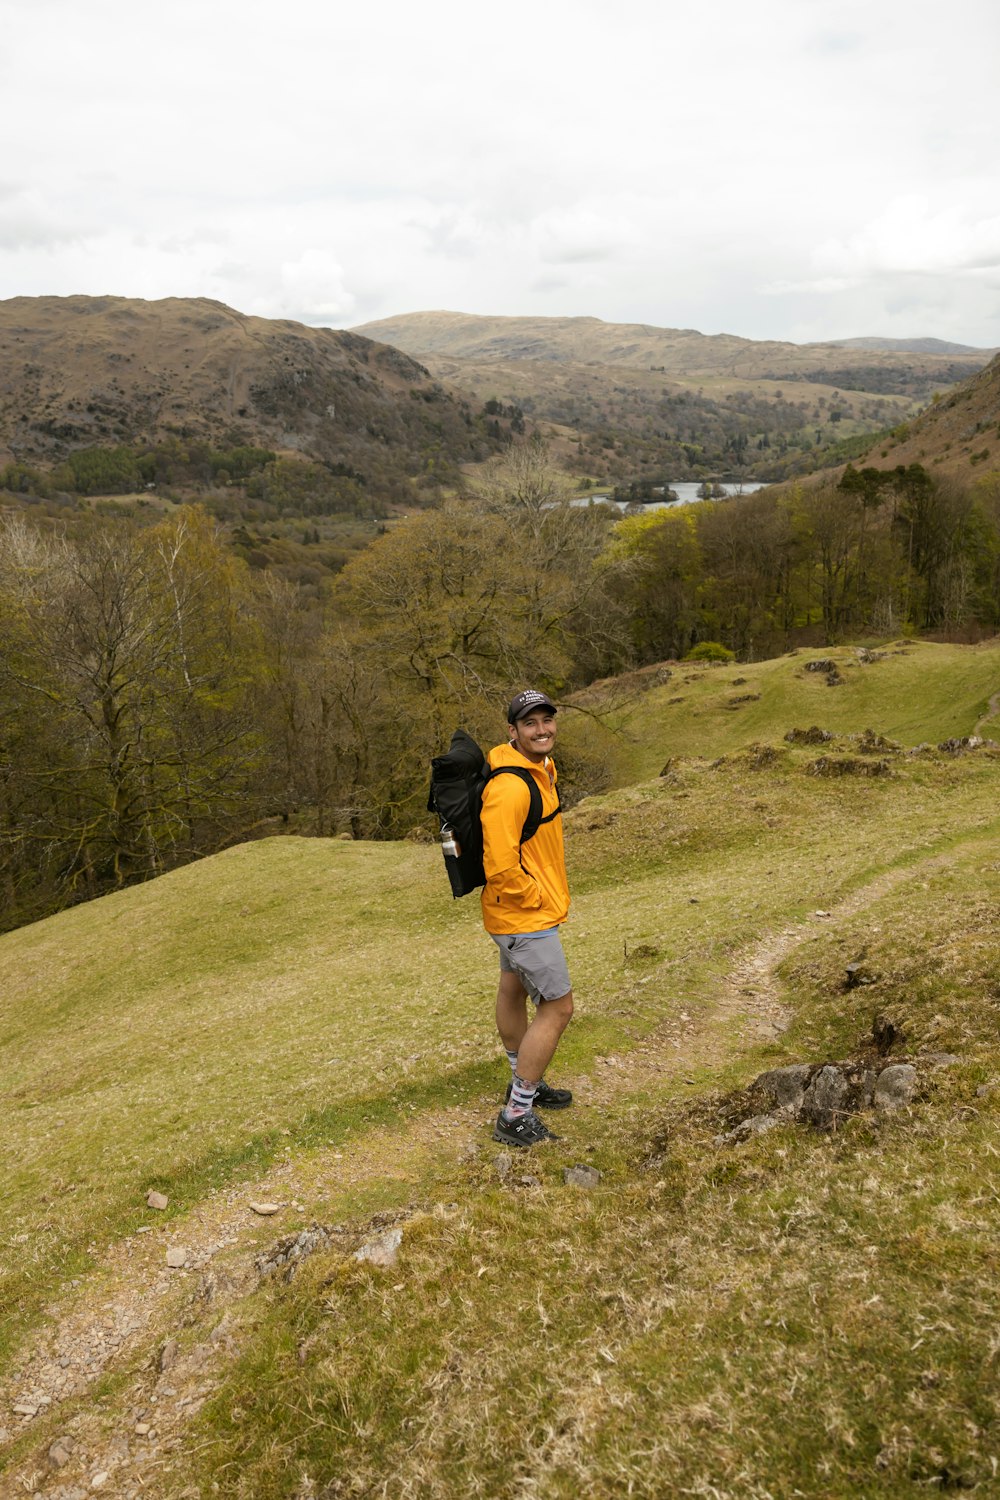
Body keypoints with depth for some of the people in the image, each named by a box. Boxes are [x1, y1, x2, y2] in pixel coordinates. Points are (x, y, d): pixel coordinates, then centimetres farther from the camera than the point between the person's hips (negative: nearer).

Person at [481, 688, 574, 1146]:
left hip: (515, 913, 10)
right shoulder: (510, 788, -29)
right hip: (526, 915, -10)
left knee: (514, 990, 24)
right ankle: (515, 1117, 5)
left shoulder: (542, 769, 5)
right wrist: (539, 898, -16)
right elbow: (500, 866, -30)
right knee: (558, 1007, -4)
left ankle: (525, 1083, 43)